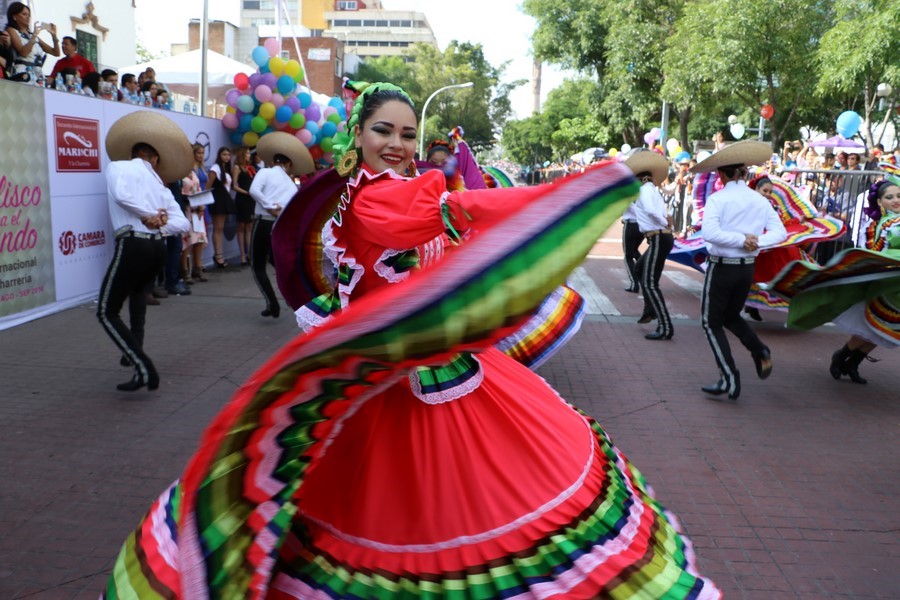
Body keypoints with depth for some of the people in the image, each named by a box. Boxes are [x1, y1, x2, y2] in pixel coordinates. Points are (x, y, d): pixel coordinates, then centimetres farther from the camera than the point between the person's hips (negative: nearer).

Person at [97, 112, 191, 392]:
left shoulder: (119, 166, 8)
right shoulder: (159, 183, 24)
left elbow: (120, 193, -16)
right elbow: (182, 222, 14)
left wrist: (147, 215, -5)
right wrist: (159, 223, 0)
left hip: (133, 244, -6)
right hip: (158, 247, 6)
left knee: (107, 313, 2)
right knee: (137, 290, 37)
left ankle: (143, 369, -12)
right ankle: (135, 349, 34)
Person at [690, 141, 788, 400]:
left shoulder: (717, 199, -14)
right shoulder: (760, 201, 3)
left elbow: (709, 233, -28)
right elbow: (780, 232, -3)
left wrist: (742, 240, -21)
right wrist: (756, 241, -15)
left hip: (721, 267, -6)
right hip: (747, 268, 6)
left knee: (711, 322, 8)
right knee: (731, 317, 26)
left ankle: (729, 378, 1)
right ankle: (760, 351, 4)